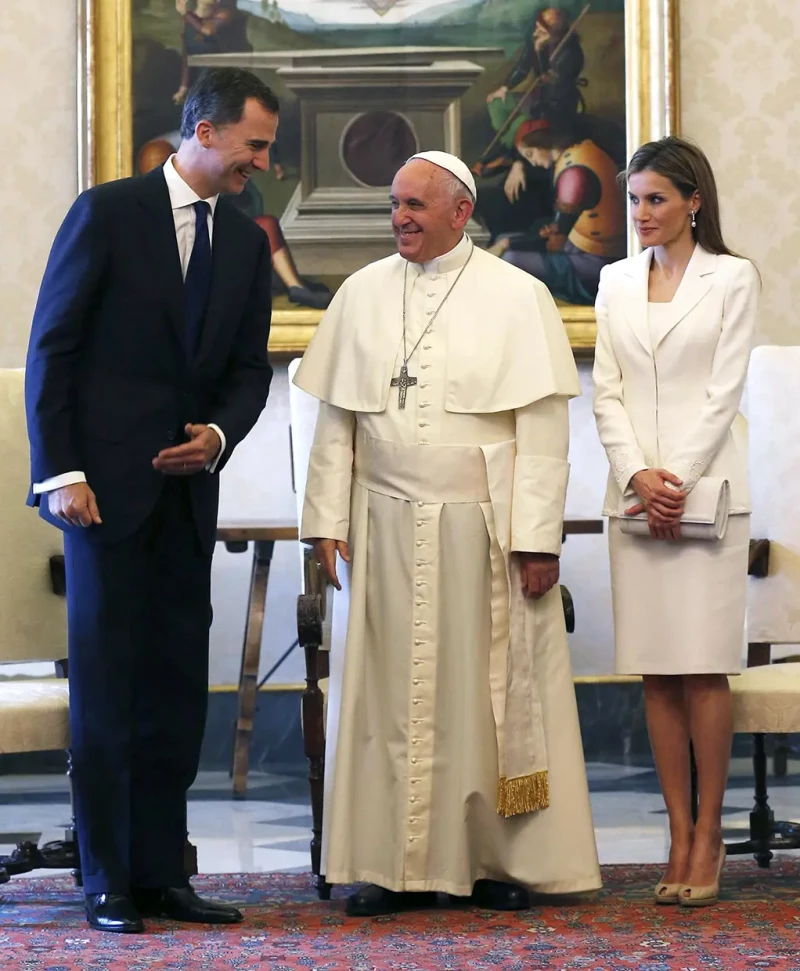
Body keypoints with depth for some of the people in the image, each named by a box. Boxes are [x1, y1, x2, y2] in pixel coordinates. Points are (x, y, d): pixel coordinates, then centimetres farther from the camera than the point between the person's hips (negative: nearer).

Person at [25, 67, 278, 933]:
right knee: (105, 683, -1)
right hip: (104, 485, -5)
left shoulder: (245, 243, 11)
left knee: (178, 684, 4)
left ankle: (161, 874, 10)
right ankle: (107, 883, 5)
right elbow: (51, 348, -6)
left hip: (187, 487, 5)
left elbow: (249, 366, 15)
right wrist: (58, 472, -12)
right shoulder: (106, 213, -5)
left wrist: (221, 434, -6)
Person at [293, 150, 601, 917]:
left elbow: (542, 429, -5)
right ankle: (400, 862, 8)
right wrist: (327, 519, 1)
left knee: (490, 690, 2)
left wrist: (537, 537, -10)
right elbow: (335, 420, 8)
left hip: (482, 529, -2)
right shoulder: (361, 294, 8)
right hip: (386, 530, 2)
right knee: (391, 691, 2)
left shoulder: (518, 298, -1)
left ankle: (501, 858, 12)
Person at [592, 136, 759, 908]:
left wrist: (677, 480, -11)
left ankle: (709, 837, 1)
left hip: (705, 488, -4)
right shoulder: (616, 281, 13)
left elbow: (723, 390, -4)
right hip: (634, 491, 4)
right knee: (655, 669, 2)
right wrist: (639, 475, -6)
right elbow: (606, 391, 8)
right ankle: (679, 837, 6)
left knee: (703, 665, -5)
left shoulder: (732, 278, 2)